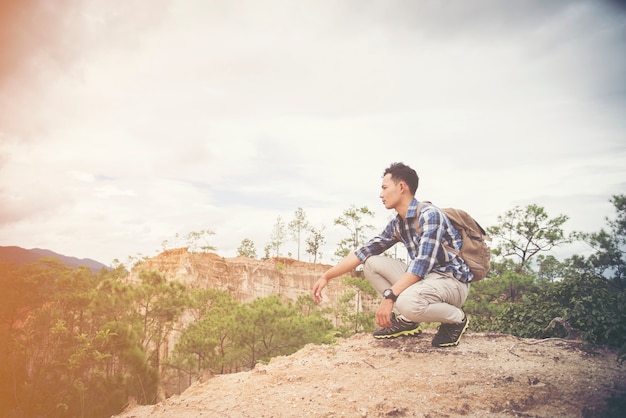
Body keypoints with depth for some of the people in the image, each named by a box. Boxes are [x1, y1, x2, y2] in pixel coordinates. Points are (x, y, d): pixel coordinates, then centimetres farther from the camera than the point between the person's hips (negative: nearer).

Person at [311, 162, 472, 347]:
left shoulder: (430, 214, -20)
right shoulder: (397, 224, 5)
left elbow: (423, 262, -30)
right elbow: (363, 252, 7)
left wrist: (389, 296, -34)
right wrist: (326, 276, 3)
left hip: (452, 280, -8)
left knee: (407, 302, -37)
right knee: (371, 262, 0)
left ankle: (457, 318, -6)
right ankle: (405, 319, 5)